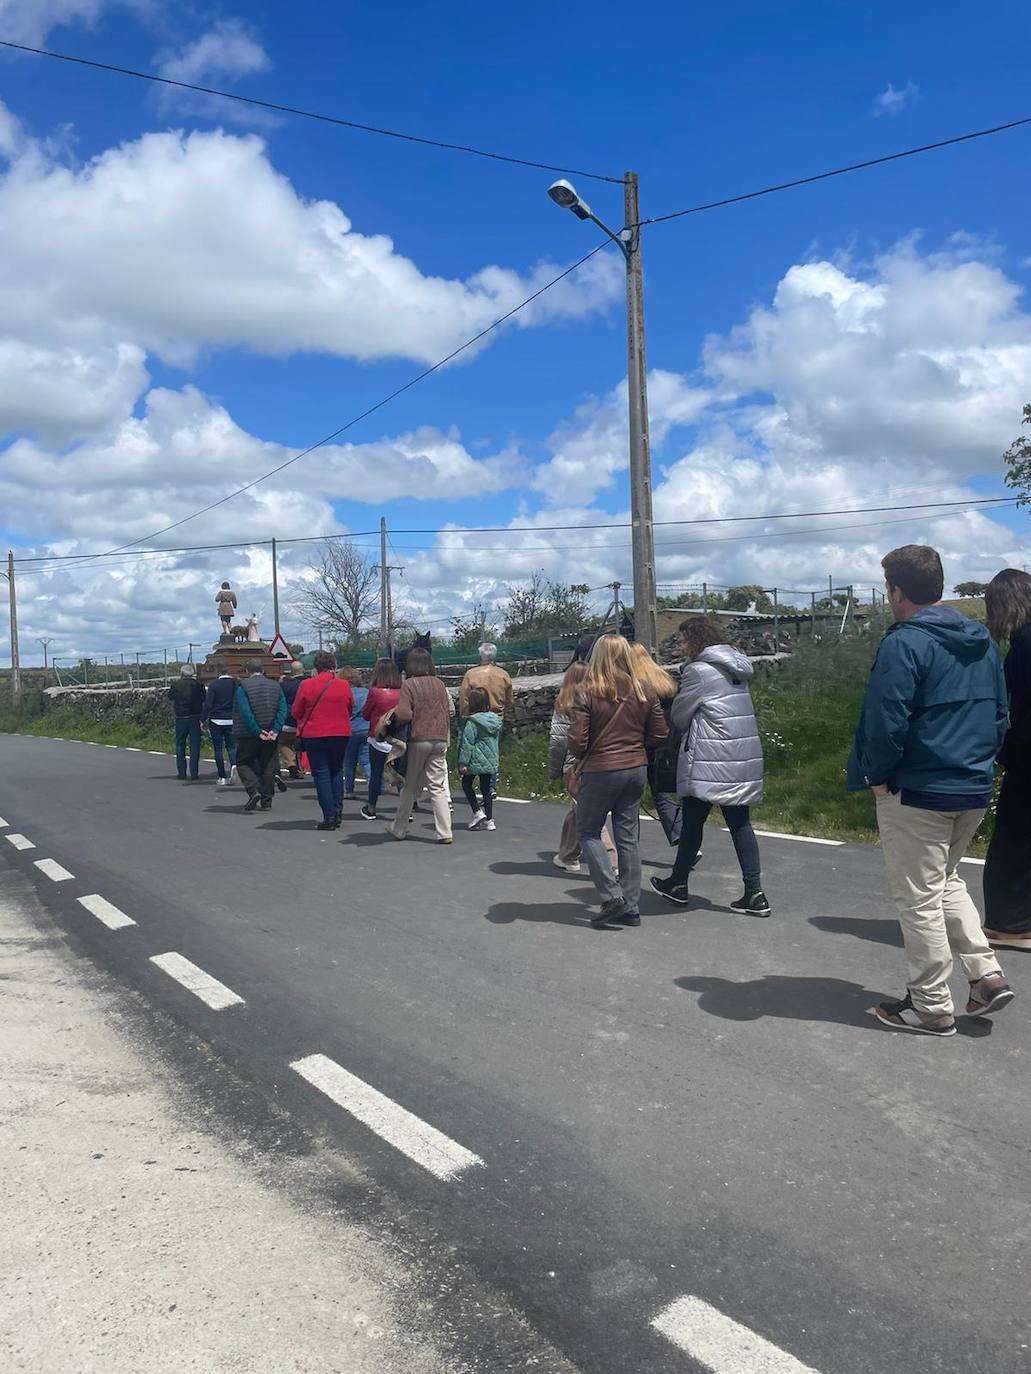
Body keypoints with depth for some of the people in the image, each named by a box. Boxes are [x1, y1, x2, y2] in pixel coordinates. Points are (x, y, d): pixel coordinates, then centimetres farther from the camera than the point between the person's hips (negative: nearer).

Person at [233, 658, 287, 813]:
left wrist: (257, 731, -14)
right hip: (271, 734, 4)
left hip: (248, 735, -4)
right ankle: (266, 800, 13)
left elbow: (245, 712, -15)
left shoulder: (243, 686, -6)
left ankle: (254, 790, -12)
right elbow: (283, 710, -2)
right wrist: (275, 730, -8)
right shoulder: (276, 686, 6)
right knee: (268, 766, 11)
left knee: (243, 762, 9)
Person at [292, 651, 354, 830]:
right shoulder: (344, 685, -3)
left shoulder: (306, 685, -8)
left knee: (321, 774, 3)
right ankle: (337, 810, 12)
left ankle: (329, 817, -1)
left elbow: (296, 712, 1)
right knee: (337, 771, 18)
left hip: (314, 735, -2)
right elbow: (350, 709, 12)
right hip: (341, 734, 3)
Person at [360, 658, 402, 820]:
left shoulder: (375, 692, -12)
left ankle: (371, 808, 20)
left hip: (378, 738, -2)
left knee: (376, 774, 8)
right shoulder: (402, 693, -5)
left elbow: (365, 715, 0)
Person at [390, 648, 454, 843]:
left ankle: (399, 830, 21)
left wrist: (395, 720, 3)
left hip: (418, 739, -3)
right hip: (440, 739, 3)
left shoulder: (408, 685, -8)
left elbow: (404, 715, -17)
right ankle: (445, 833, -2)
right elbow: (450, 710, 10)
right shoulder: (439, 684, 6)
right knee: (438, 787, 5)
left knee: (410, 787, 9)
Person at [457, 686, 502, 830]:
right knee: (487, 788, 11)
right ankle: (489, 820, 12)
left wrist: (463, 762, -11)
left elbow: (467, 744, -15)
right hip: (491, 761, 6)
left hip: (476, 760, -6)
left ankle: (477, 812, 4)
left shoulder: (472, 722, -16)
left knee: (466, 784, 14)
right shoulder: (495, 720, 5)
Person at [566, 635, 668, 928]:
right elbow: (660, 734, 5)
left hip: (601, 771, -5)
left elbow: (576, 742, -14)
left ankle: (612, 896, 0)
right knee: (629, 837, 11)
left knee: (588, 832, 11)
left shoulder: (586, 694, -13)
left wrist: (580, 757, 7)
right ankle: (630, 907, 15)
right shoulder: (644, 692, 1)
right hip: (637, 769, 5)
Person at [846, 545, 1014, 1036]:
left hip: (918, 793, -8)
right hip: (975, 791, 8)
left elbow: (884, 723, -20)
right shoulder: (982, 641, 8)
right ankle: (986, 974, 19)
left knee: (919, 897, 5)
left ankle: (932, 1007, 14)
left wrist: (876, 776, -6)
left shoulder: (904, 643, -17)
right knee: (946, 880, 25)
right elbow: (999, 715, 14)